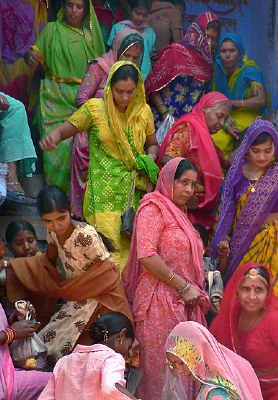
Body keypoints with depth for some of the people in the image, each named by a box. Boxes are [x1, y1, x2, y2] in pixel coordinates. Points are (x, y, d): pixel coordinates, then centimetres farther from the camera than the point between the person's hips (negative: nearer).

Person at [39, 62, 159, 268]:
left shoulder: (144, 111, 7)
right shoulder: (94, 108, -3)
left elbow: (152, 144, 20)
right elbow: (64, 130, -1)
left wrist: (150, 157, -3)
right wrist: (51, 139, -23)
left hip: (134, 190, 3)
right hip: (104, 191, -3)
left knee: (132, 245, 2)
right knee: (108, 245, -11)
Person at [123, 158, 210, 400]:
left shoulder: (179, 212, 20)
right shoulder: (154, 208, -6)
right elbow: (146, 255, -18)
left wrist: (195, 292, 9)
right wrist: (183, 286, -15)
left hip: (185, 303, 8)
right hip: (160, 300, -8)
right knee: (162, 366, -4)